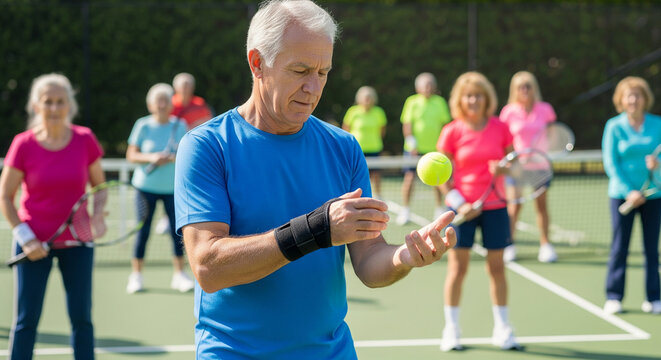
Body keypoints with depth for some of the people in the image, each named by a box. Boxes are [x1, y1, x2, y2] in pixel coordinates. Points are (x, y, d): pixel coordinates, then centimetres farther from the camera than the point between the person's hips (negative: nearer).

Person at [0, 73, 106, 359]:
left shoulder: (85, 140, -5)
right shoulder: (23, 145, -9)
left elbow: (99, 184, 8)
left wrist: (97, 215, -11)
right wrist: (25, 237, -11)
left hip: (77, 241, 2)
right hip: (34, 243, -1)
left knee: (81, 317, 7)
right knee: (26, 320, 1)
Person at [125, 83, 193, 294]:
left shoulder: (179, 125, 3)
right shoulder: (143, 126, -1)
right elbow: (131, 155, -1)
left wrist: (174, 158, -15)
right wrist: (151, 158, -17)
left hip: (172, 187, 1)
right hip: (146, 186, -1)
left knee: (177, 229, 0)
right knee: (143, 229, 2)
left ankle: (179, 275, 11)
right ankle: (136, 275, 12)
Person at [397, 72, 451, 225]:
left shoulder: (440, 102, 6)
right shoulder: (412, 102, -1)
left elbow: (445, 124, 10)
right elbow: (407, 124, -4)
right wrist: (412, 142, -14)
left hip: (435, 148, 2)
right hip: (414, 149, -2)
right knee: (409, 178, -5)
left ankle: (439, 209, 18)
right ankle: (405, 210, 5)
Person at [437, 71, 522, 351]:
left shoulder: (500, 128, 2)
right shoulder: (452, 132, -3)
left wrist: (503, 168, -13)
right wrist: (458, 203, -15)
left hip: (494, 206, 2)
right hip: (462, 207, -2)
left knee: (497, 267, 5)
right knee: (457, 267, 0)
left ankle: (502, 329, 17)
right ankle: (451, 329, 12)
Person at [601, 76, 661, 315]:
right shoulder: (614, 127, 0)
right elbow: (610, 163, -4)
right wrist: (629, 191, -13)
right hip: (622, 194, -1)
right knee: (619, 247, 0)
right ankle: (613, 297, 8)